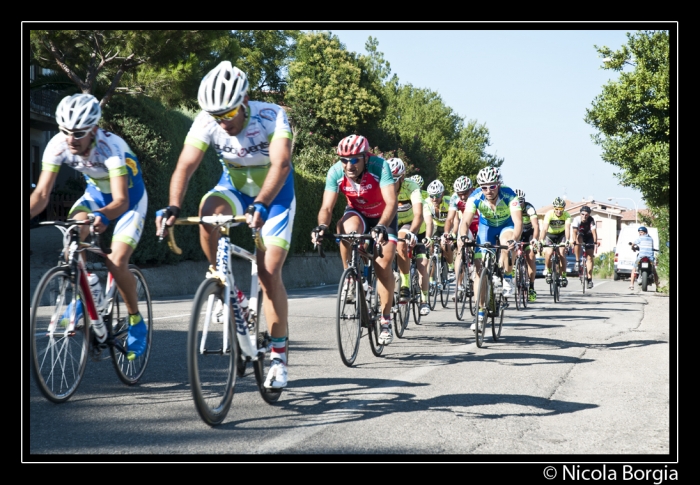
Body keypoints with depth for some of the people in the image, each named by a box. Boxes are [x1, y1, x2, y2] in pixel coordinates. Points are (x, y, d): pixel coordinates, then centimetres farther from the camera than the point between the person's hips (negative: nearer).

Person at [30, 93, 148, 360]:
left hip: (129, 199, -4)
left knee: (116, 263, -19)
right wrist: (29, 212, -46)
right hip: (95, 194, 4)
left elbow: (121, 200, -42)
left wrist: (102, 216, -63)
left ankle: (137, 323, 4)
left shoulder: (111, 146, -36)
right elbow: (42, 193, -26)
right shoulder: (57, 145, -24)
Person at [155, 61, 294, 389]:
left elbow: (281, 164, -41)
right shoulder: (206, 122, -21)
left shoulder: (271, 116, -29)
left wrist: (261, 205, -56)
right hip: (234, 187, 3)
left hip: (274, 193, -3)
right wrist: (173, 206, -45)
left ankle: (278, 355, 3)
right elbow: (185, 165, -28)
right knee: (208, 210, -32)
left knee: (269, 273, -10)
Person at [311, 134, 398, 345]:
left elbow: (391, 202, -40)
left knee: (383, 266, -13)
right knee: (347, 228, -35)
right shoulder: (335, 172, -25)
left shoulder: (379, 166, -33)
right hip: (357, 214, 2)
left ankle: (386, 320, 2)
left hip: (383, 217, -1)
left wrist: (381, 227, -56)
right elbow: (327, 207, -27)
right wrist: (322, 226, -48)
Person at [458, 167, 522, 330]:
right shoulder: (475, 197, -27)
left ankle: (507, 278, -10)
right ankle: (480, 312, -1)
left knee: (507, 244, -38)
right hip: (486, 227, 2)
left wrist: (514, 240, -57)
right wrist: (463, 239, -51)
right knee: (480, 268, -9)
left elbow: (518, 222, -40)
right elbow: (465, 221, -31)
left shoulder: (509, 195, -32)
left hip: (506, 226, -2)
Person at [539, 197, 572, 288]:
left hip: (561, 235, 1)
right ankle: (548, 271, 2)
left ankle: (563, 276, -5)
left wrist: (567, 240, -55)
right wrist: (542, 240, -53)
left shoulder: (566, 215, -24)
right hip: (549, 235, -1)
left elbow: (567, 227, -39)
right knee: (549, 252, -23)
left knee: (562, 253, -18)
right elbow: (545, 228, -39)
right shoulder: (549, 214, -27)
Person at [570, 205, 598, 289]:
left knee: (589, 257, -10)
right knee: (578, 242, -36)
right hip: (580, 236, 0)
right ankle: (577, 261, -20)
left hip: (589, 237, 0)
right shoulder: (577, 219, -28)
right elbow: (574, 231, -39)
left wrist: (595, 242, -55)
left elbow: (594, 231, -40)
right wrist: (574, 241, -55)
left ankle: (589, 278, -9)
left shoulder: (591, 220, -29)